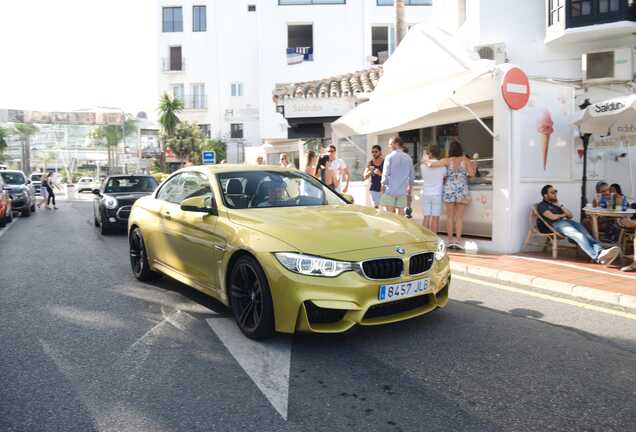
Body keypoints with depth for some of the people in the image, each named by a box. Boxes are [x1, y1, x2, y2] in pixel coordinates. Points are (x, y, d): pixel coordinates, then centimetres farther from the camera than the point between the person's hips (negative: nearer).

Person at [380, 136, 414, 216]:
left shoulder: (389, 157, -7)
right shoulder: (408, 158, 8)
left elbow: (386, 173, -9)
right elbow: (412, 175, 12)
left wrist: (383, 184, 5)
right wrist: (410, 187, 24)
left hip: (390, 189, -4)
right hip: (402, 191, 4)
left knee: (389, 212, -1)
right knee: (401, 212, 7)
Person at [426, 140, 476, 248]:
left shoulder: (447, 161, -2)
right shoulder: (465, 160, -1)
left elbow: (431, 164, -9)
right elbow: (471, 174, -4)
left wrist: (426, 162, 12)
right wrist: (473, 166, 15)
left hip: (449, 189, 0)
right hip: (462, 189, 0)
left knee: (449, 216, 6)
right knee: (459, 216, 3)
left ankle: (450, 240, 6)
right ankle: (458, 239, -2)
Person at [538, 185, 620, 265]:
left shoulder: (555, 204, 31)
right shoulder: (542, 205, 9)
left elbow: (570, 215, 23)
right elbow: (553, 217, -8)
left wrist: (560, 205, 14)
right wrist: (563, 215, 11)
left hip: (567, 222, 7)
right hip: (556, 224, -7)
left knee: (584, 232, -25)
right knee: (579, 235, -32)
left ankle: (600, 251, -48)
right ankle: (597, 256, -51)